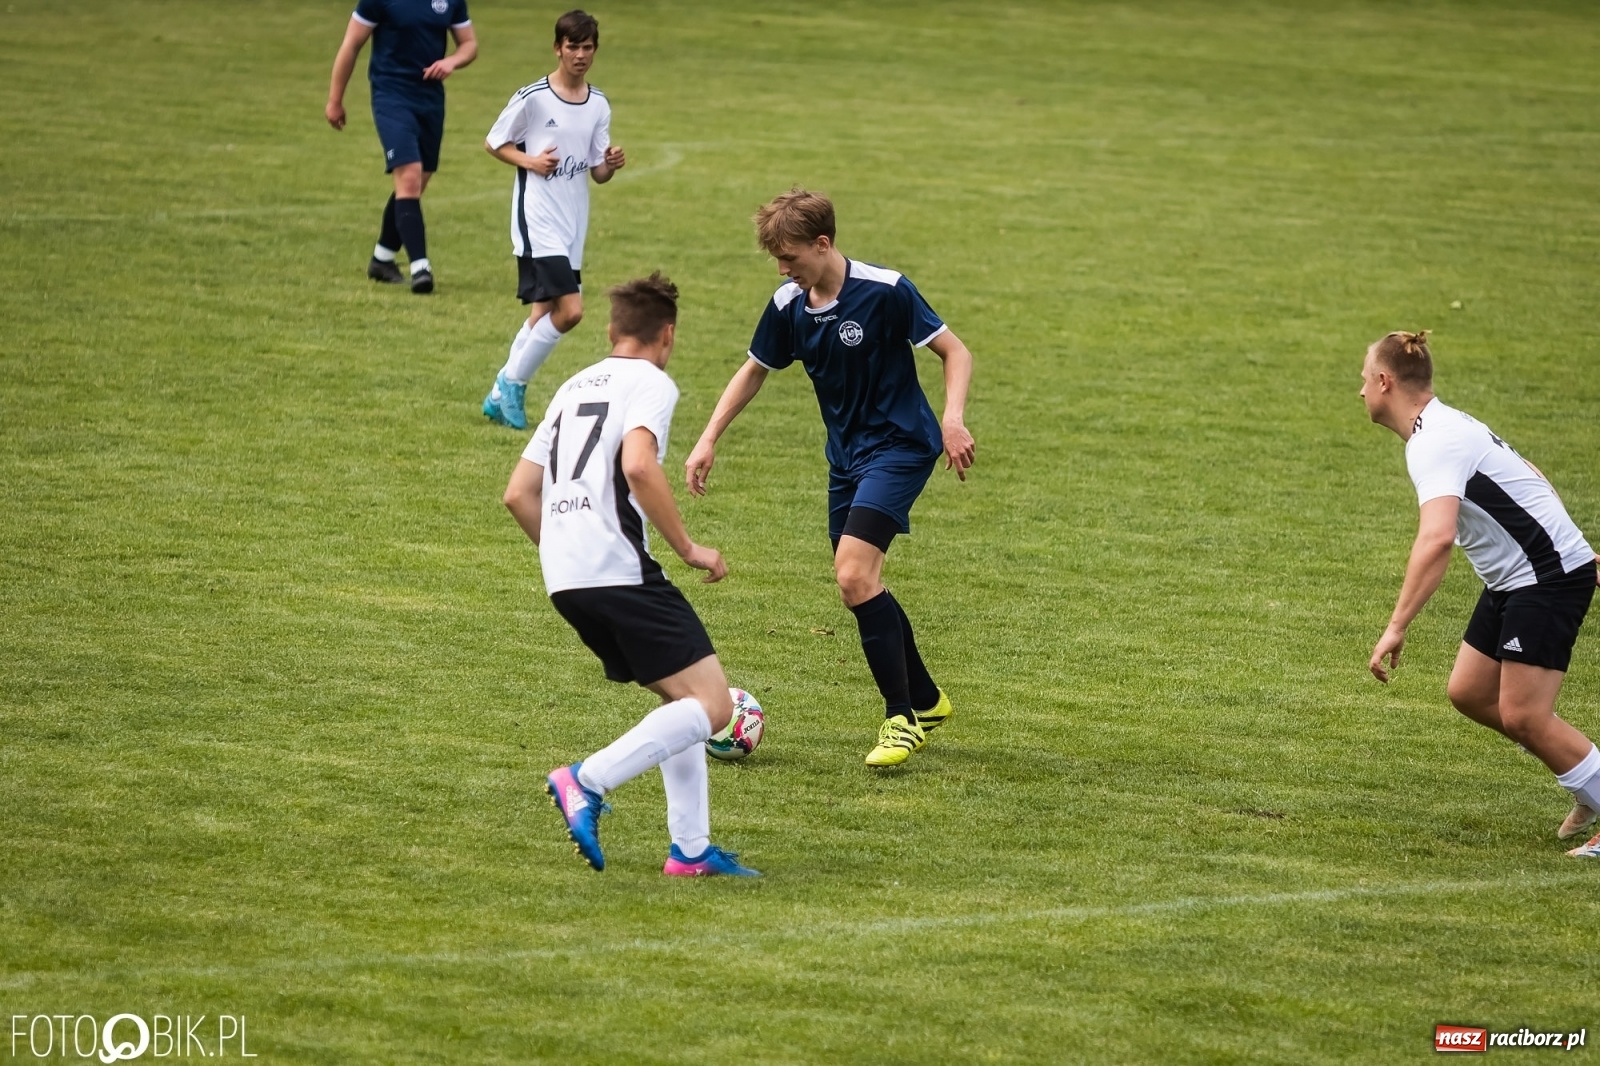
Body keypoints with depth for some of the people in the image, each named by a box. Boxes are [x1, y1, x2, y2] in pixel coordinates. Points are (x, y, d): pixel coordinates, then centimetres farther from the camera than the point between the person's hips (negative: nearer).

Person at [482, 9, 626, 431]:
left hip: (572, 223, 7)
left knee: (544, 313, 10)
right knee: (570, 310, -17)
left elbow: (597, 173, 11)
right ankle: (512, 384, 0)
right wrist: (530, 161, -15)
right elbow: (494, 143, 1)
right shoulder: (532, 98, -9)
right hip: (537, 221, -7)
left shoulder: (599, 105, 7)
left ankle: (502, 395, 22)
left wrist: (611, 165, -11)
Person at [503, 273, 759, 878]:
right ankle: (588, 781, -23)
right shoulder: (651, 383, -1)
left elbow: (519, 494, 22)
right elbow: (639, 466, -20)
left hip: (566, 579, 9)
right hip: (619, 572, -9)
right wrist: (688, 548, -12)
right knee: (711, 704, -8)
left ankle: (690, 848, 10)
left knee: (682, 699, 17)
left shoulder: (573, 388, 23)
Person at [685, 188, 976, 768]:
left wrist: (952, 418, -27)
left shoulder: (885, 291, -18)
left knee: (855, 575, -21)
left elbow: (954, 351, -12)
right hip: (846, 454, 7)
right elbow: (754, 370, 15)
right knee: (859, 588, 10)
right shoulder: (788, 305, 0)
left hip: (899, 444, -7)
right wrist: (709, 439, 7)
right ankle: (926, 701, 30)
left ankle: (902, 718, -12)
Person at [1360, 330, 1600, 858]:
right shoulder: (1449, 425, 11)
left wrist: (1396, 627, -39)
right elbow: (1529, 479, 22)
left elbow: (1437, 538, -37)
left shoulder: (1434, 443, -21)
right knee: (1468, 693, 10)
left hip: (1548, 577, -10)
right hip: (1514, 579, 10)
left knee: (1522, 716, -11)